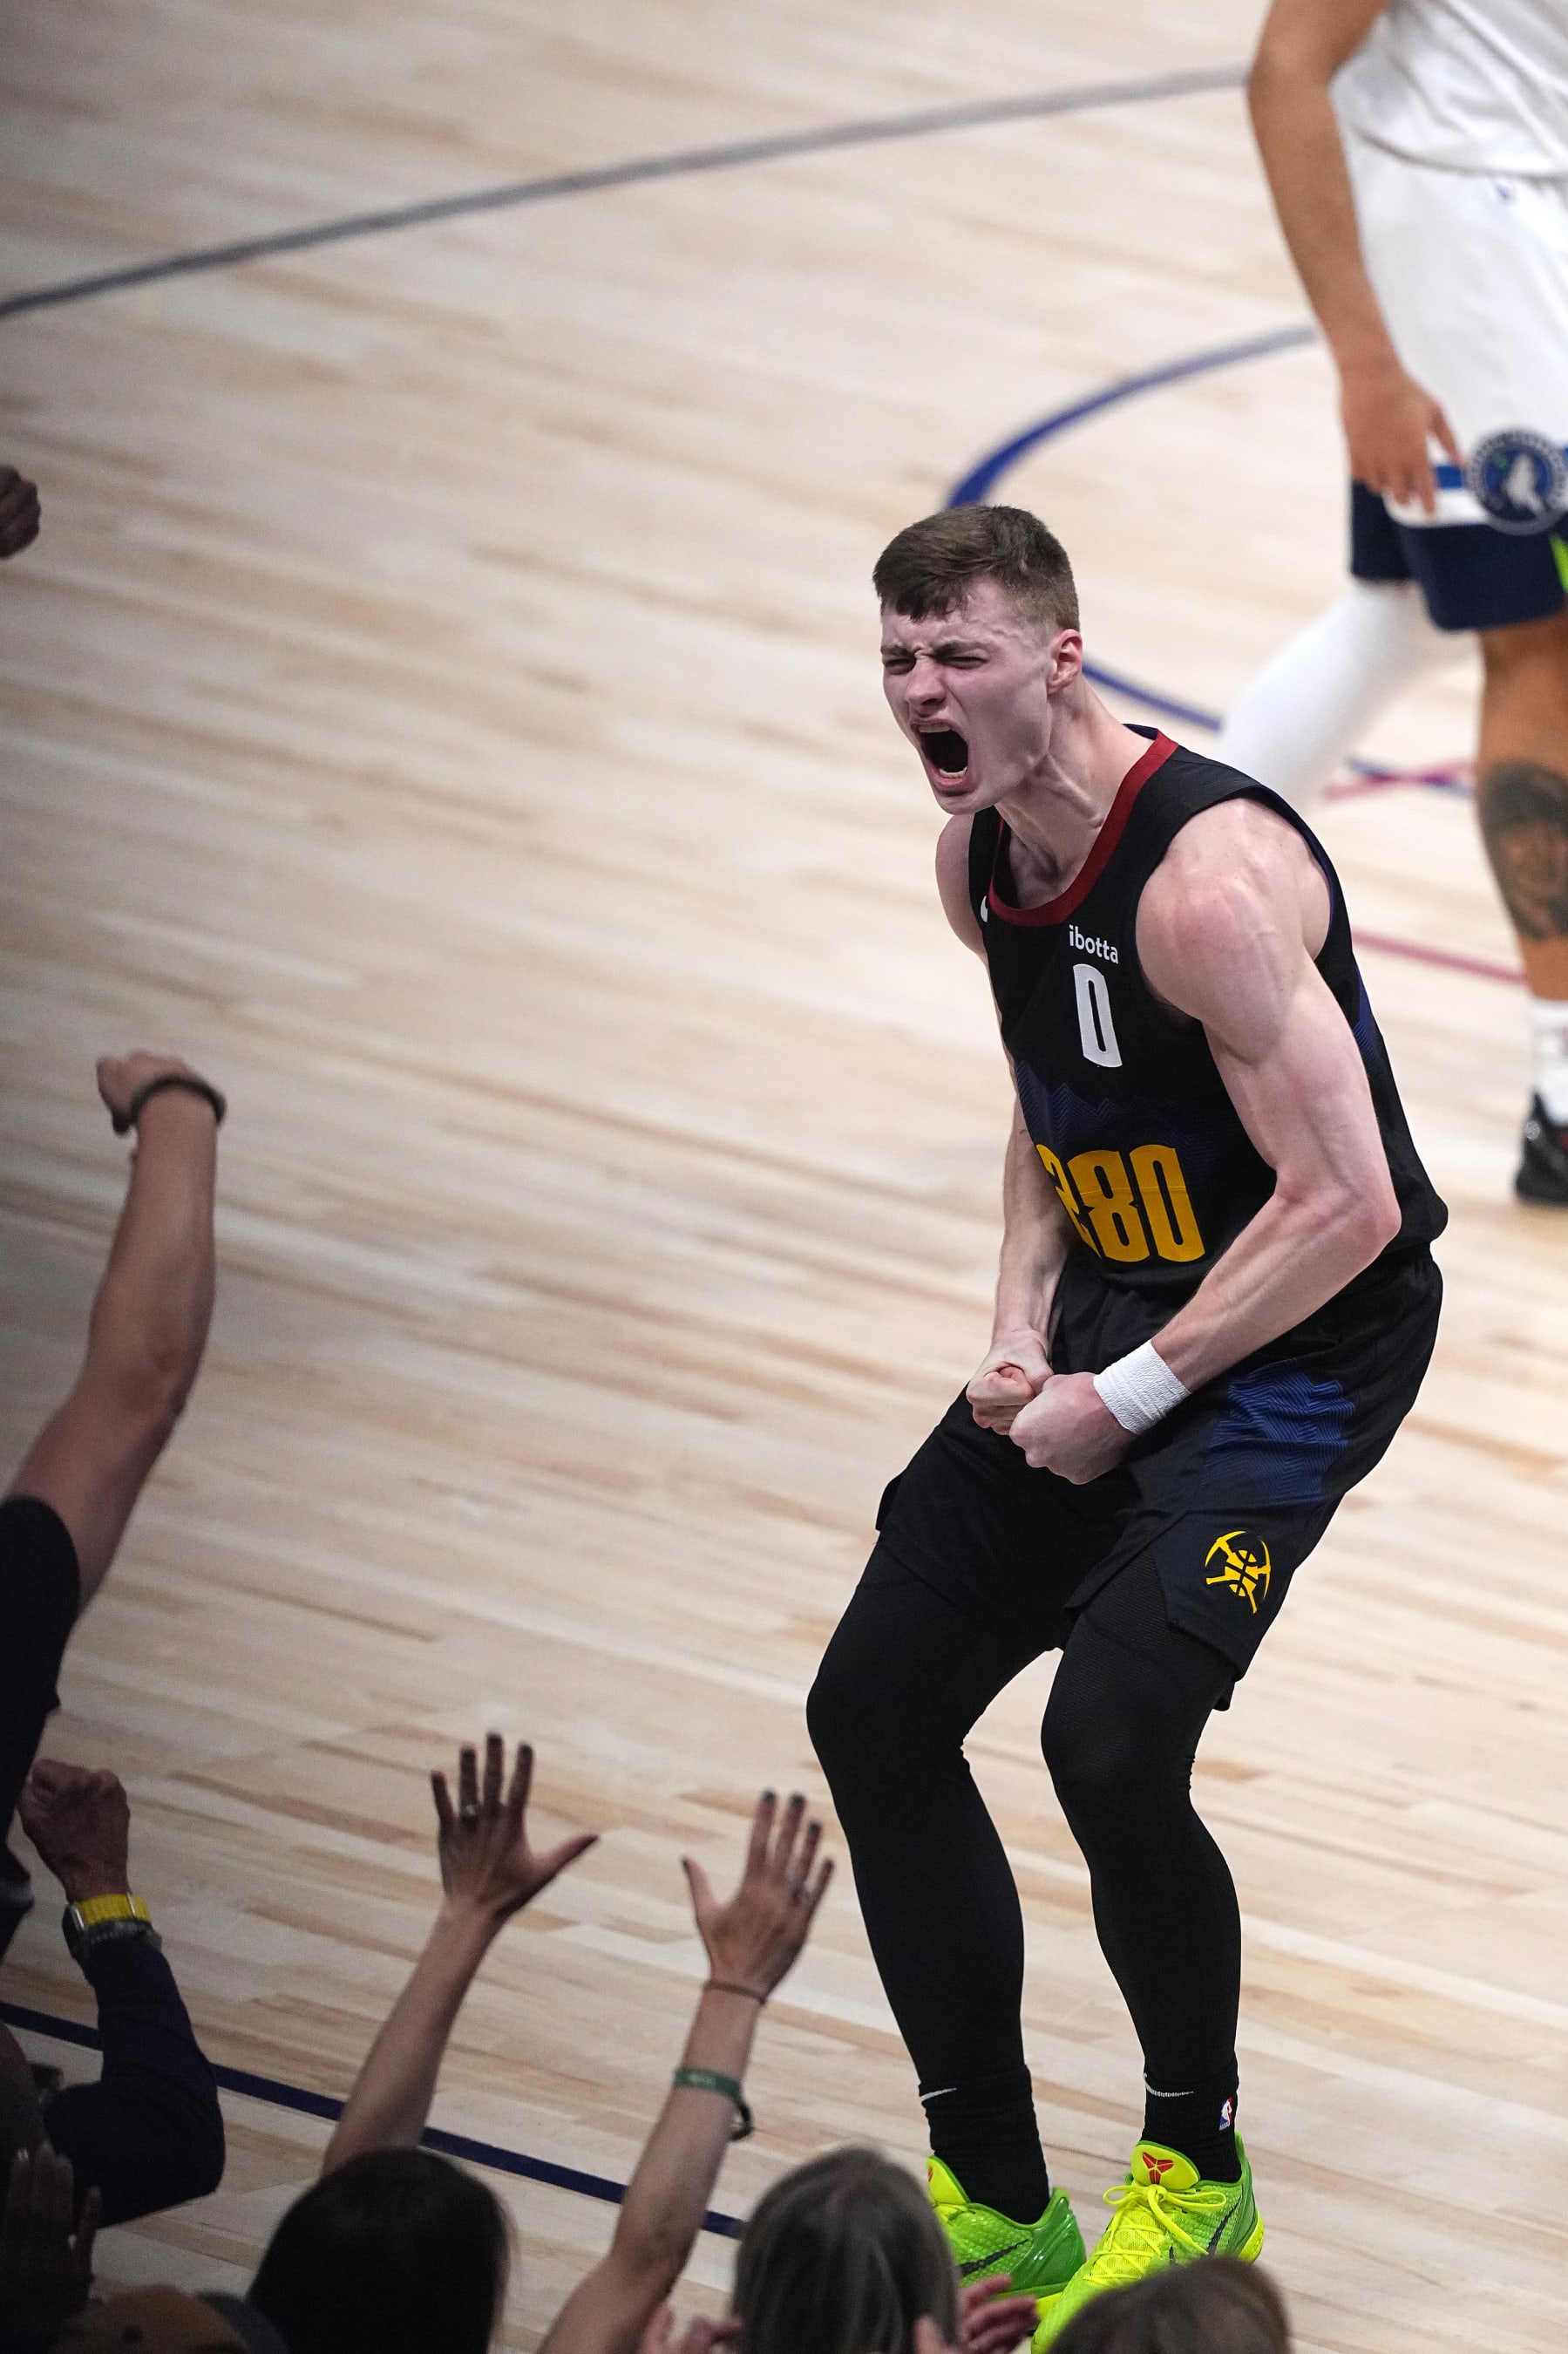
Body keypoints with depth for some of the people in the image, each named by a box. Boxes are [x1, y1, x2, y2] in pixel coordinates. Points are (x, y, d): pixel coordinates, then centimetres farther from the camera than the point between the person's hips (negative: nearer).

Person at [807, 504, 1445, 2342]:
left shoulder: (1204, 877, -27)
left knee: (1111, 1744, -23)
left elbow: (1345, 1205, -26)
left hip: (1300, 1340, -9)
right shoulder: (979, 858, 1)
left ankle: (1195, 2171, 4)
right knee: (874, 1708, 3)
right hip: (1116, 1307, 9)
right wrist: (1021, 1330, 2)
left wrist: (1126, 1399, -19)